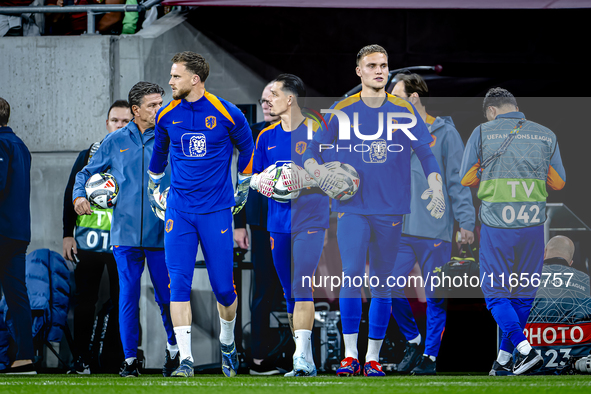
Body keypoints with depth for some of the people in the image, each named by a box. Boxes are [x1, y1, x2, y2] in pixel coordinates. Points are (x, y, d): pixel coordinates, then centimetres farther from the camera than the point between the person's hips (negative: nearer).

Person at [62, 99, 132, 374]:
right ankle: (82, 359, 11)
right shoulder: (89, 156, 9)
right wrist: (68, 234, 5)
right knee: (84, 301, 3)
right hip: (87, 242, 2)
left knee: (123, 302, -1)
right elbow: (71, 195, 11)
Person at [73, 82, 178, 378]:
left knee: (165, 296, 1)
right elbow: (87, 172, 15)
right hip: (125, 232, 1)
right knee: (128, 296, -1)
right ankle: (130, 358, 7)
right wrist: (79, 195, -4)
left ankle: (173, 346, 25)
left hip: (160, 232, 0)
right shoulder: (115, 141, 7)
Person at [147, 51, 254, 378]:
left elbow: (246, 150, 11)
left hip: (216, 210, -2)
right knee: (178, 283, -11)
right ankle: (186, 360, -11)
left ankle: (227, 344, 30)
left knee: (223, 287, 2)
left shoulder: (227, 114, -7)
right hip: (179, 210, 2)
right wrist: (153, 188, 28)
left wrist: (243, 189, 18)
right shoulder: (167, 115, 1)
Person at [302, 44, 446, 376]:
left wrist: (436, 189, -9)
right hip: (352, 207, -1)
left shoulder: (405, 111, 5)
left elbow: (427, 154, 6)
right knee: (352, 275, -13)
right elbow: (313, 151, 7)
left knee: (382, 283, 4)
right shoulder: (342, 111, 3)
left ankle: (373, 358, 10)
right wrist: (317, 170, -15)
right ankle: (350, 355, -8)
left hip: (391, 209, 1)